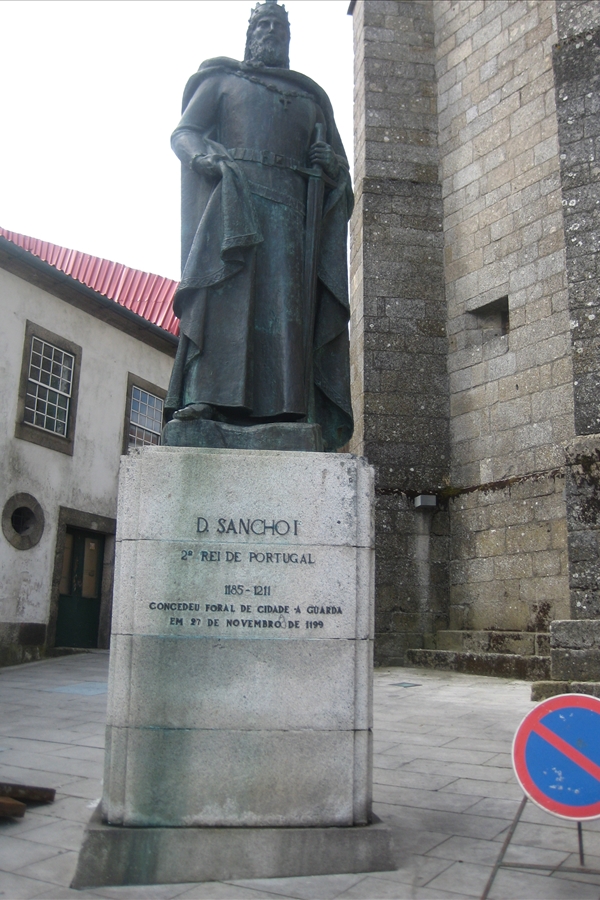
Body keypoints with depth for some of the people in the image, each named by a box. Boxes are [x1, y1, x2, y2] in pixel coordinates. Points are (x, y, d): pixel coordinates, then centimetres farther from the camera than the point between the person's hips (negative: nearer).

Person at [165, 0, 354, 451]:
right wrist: (207, 156, -11)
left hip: (294, 206, 2)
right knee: (225, 285, -21)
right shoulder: (222, 79, 24)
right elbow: (183, 133, 12)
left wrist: (330, 162, 2)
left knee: (289, 298, -13)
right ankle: (203, 397, -30)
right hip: (233, 198, -2)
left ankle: (286, 409, -21)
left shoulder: (312, 96, 30)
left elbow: (340, 163, 27)